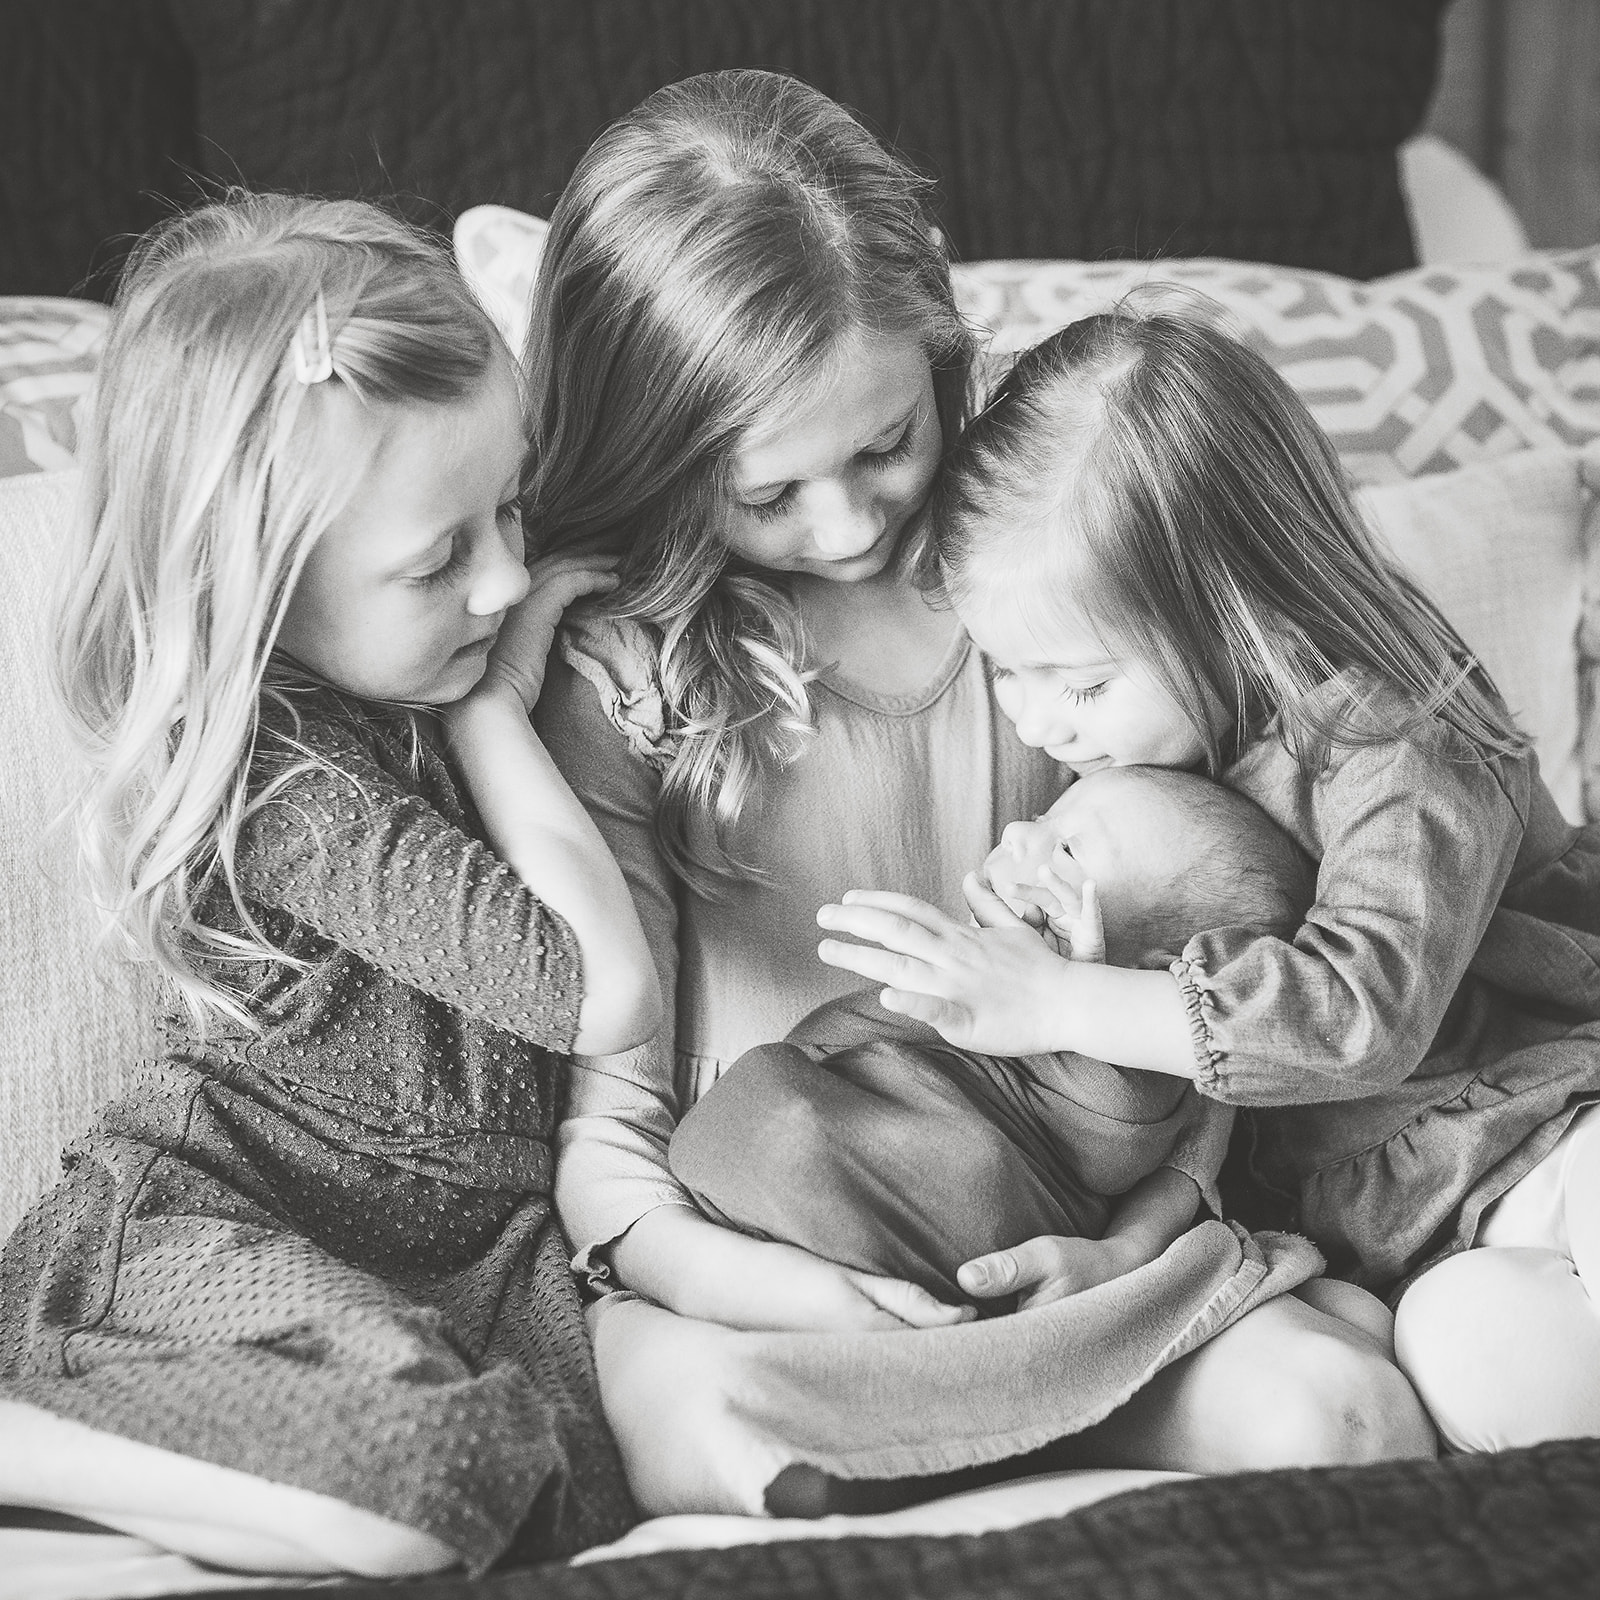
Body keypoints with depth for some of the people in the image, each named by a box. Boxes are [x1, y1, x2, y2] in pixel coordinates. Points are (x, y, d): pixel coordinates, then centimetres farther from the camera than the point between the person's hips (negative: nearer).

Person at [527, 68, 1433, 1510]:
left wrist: (1143, 1224, -12)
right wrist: (742, 1282, -25)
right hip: (748, 1260, -1)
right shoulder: (609, 670, -9)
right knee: (717, 1458, -34)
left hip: (1058, 1225, 2)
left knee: (1340, 1419, -23)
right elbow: (603, 1119, -7)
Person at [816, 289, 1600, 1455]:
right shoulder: (1154, 749, 5)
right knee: (1463, 1340, -27)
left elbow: (1363, 1007, -32)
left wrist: (1053, 1003, -34)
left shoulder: (1406, 758, -17)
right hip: (1370, 1208, 5)